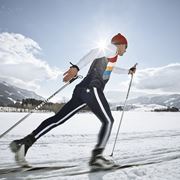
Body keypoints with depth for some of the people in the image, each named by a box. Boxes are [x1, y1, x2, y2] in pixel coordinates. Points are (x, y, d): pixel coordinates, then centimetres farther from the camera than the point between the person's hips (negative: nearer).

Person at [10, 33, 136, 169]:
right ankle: (97, 155, -12)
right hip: (92, 88, -9)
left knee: (59, 118, 1)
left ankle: (25, 142, -1)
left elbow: (111, 68, 57)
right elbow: (94, 52, -12)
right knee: (108, 121, -3)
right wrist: (77, 67, -29)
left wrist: (128, 71, 66)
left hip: (83, 89, 9)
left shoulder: (111, 56, 35)